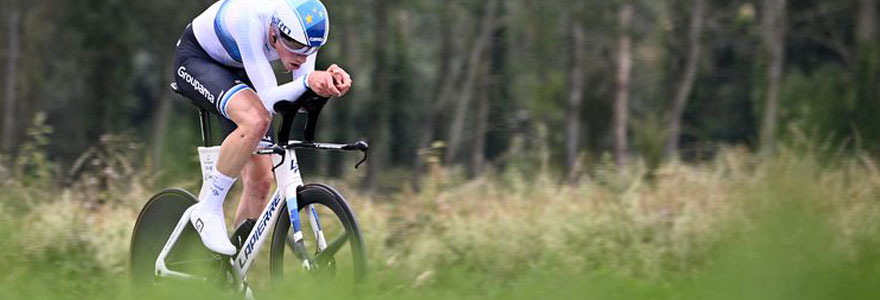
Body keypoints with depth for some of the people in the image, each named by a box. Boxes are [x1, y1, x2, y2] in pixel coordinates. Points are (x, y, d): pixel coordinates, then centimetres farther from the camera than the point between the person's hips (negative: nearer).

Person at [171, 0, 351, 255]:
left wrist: (328, 81, -42)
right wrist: (308, 81, -58)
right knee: (256, 120, -36)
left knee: (260, 179, -4)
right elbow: (269, 100, -42)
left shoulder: (304, 33, -23)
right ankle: (208, 209, -20)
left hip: (237, 72, 6)